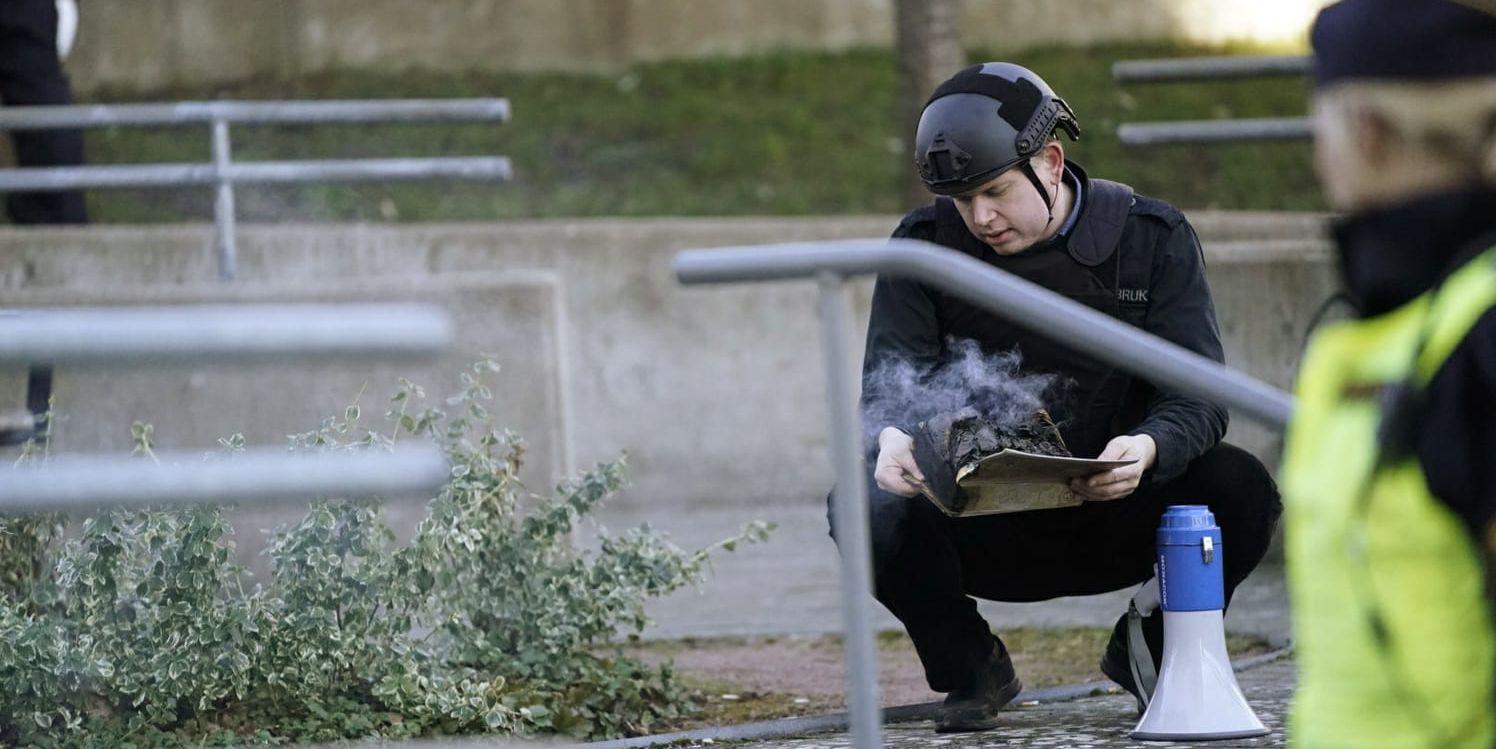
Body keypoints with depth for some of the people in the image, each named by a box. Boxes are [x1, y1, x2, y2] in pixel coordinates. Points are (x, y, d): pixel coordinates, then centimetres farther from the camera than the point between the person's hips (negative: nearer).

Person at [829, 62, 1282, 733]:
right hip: (983, 534, 0)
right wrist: (892, 438, -35)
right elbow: (889, 382, -8)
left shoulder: (1152, 238, -5)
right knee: (865, 506, -30)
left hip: (1115, 519, 0)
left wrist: (1147, 448, -37)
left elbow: (1198, 393, -13)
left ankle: (1149, 651, 4)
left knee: (1241, 489, -29)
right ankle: (970, 667, 1)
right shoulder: (926, 244, -2)